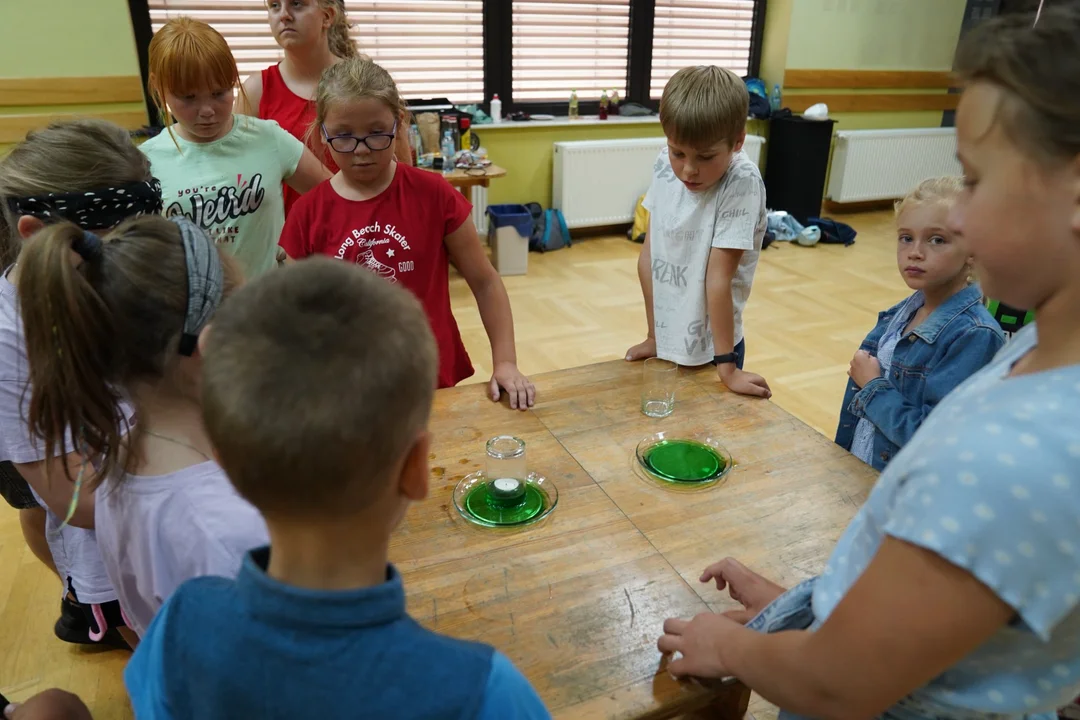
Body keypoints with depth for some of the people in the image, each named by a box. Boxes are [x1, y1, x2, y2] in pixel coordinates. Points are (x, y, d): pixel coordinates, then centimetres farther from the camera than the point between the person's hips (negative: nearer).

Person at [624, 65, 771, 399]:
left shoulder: (741, 182, -20)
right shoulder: (665, 166, -7)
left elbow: (719, 276, -23)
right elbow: (648, 256, -2)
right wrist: (653, 336, 1)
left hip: (710, 348, -4)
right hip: (665, 343, 4)